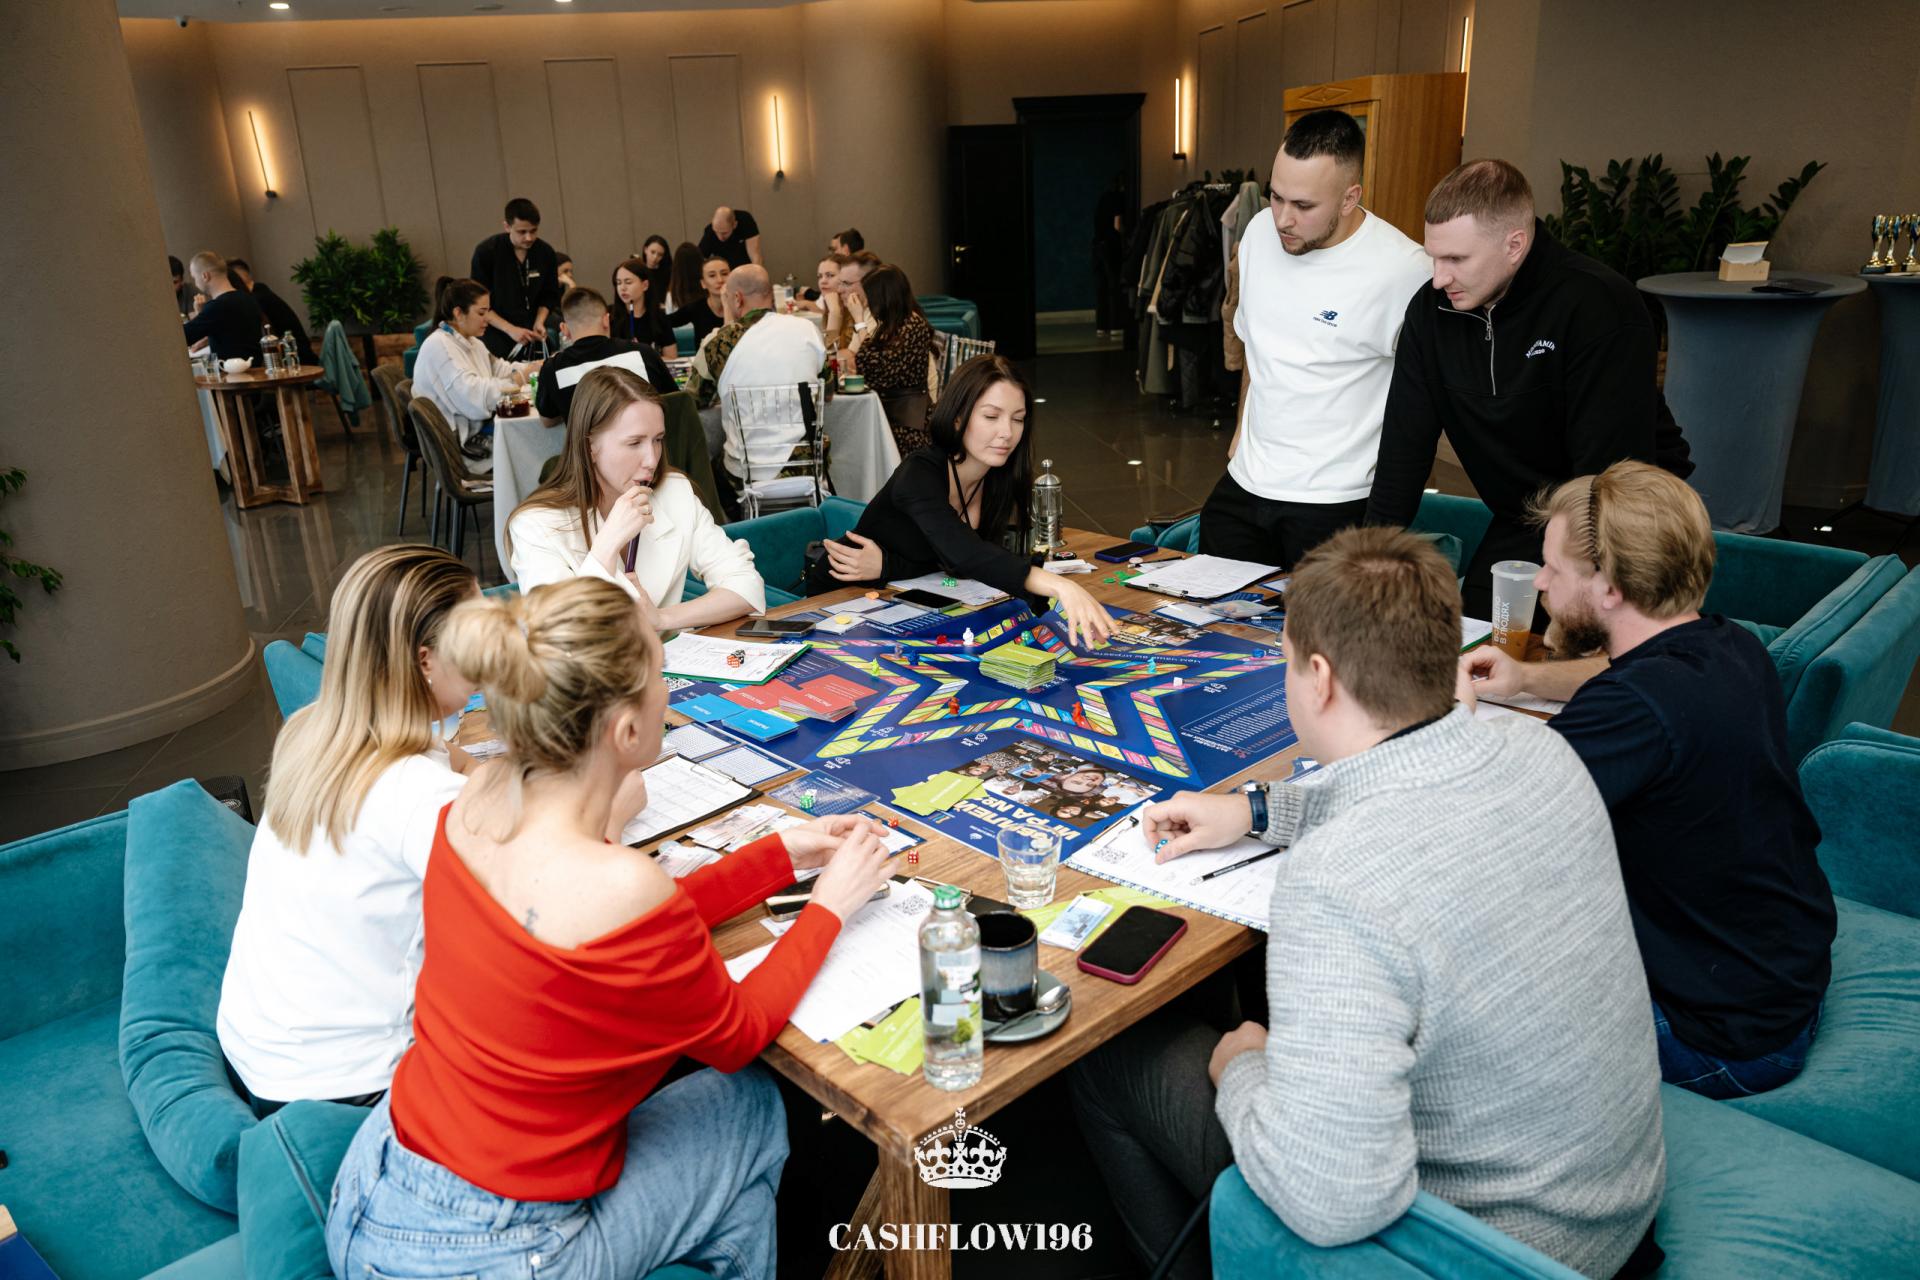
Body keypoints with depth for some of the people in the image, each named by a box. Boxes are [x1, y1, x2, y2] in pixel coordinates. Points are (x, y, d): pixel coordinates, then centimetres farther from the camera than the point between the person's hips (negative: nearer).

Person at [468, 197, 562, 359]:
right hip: (496, 335, -3)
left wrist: (539, 322, -9)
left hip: (530, 335, 3)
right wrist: (510, 329, -20)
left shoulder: (546, 253, -3)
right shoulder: (485, 252, -12)